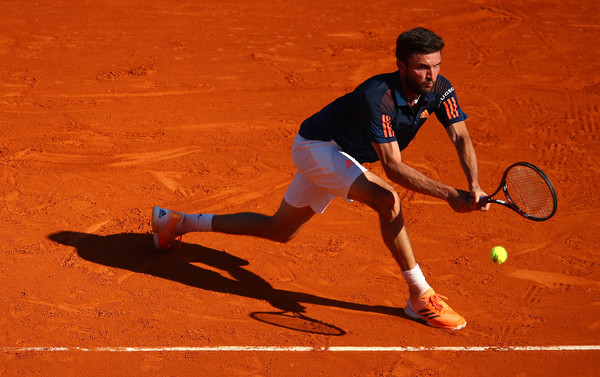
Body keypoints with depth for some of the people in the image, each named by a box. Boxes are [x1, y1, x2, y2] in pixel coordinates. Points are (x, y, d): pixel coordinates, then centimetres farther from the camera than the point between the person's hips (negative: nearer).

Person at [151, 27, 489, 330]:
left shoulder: (439, 90, -15)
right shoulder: (378, 96, -36)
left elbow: (461, 137, -21)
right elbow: (393, 167, -38)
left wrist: (474, 186, -38)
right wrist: (448, 194, -44)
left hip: (340, 157, 8)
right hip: (316, 146, -8)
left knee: (280, 230, 20)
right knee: (388, 199, -30)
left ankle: (178, 222, 35)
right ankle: (421, 297, -21)